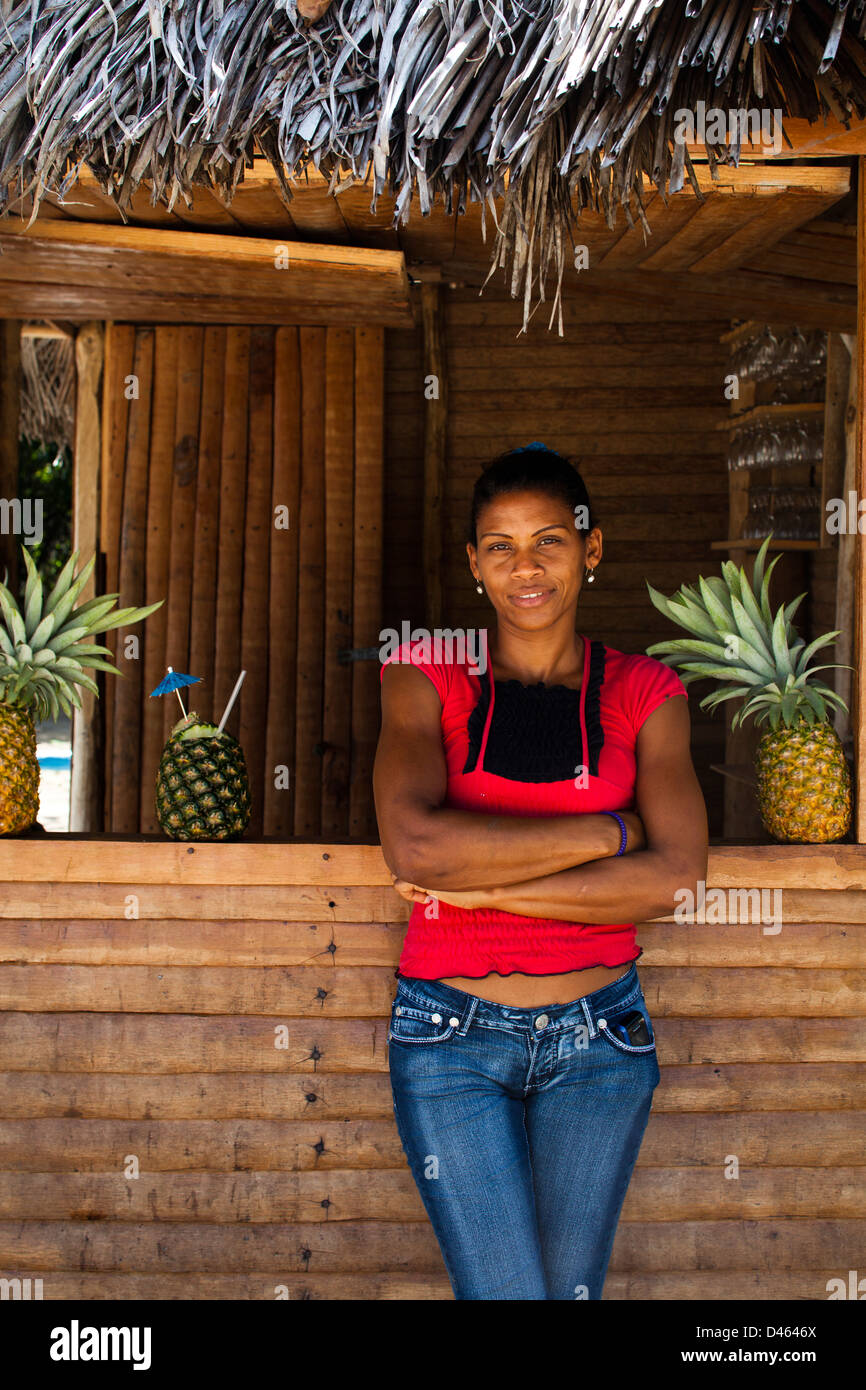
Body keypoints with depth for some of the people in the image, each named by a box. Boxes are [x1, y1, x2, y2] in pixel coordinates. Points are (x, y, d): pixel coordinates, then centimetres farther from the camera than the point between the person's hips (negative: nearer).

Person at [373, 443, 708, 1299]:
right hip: (452, 1036, -2)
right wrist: (606, 832, -18)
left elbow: (674, 878, -14)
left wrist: (482, 888, -17)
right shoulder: (428, 680, -3)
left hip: (598, 1037, 2)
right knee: (505, 1289, -7)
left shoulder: (642, 694, 0)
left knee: (573, 1287, 14)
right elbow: (414, 847, -21)